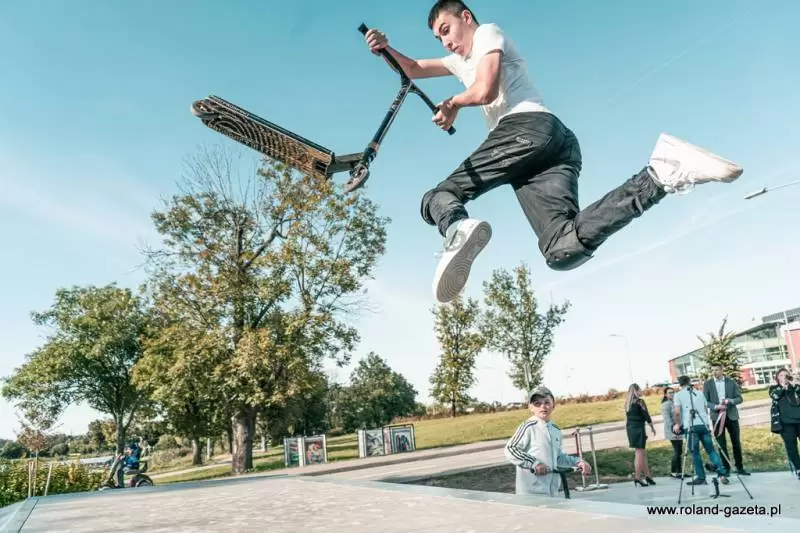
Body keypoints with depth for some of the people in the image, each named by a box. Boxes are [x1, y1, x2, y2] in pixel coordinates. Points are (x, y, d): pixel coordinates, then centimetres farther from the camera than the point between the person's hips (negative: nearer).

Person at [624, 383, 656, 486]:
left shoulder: (628, 403, 11)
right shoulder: (640, 401, -10)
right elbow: (646, 416, -8)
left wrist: (627, 429, 14)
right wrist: (652, 427, 5)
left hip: (630, 428, 7)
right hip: (639, 428, -7)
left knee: (643, 452, 15)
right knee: (639, 453, -3)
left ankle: (648, 475, 21)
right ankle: (637, 478, -2)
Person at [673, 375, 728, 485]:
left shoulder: (678, 395, 3)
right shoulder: (699, 393, 16)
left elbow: (677, 412, -6)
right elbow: (705, 409, 17)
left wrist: (677, 424, 6)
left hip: (690, 426, -3)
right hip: (704, 424, 4)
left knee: (695, 453, 3)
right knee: (711, 450, 8)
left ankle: (701, 478, 4)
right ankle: (722, 473, -3)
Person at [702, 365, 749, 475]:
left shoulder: (731, 382, 4)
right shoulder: (707, 384, 1)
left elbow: (740, 398, 2)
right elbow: (705, 401, -2)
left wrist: (730, 401, -18)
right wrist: (715, 406, -19)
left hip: (731, 415, 1)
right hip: (717, 416, -1)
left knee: (736, 443, 7)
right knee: (721, 444, 3)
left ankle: (740, 467, 18)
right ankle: (726, 468, 10)